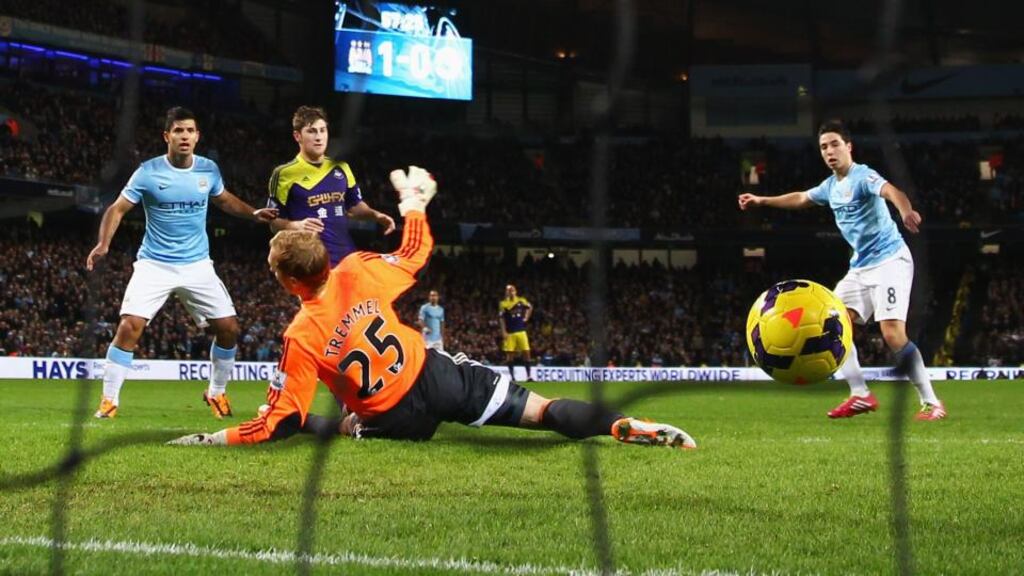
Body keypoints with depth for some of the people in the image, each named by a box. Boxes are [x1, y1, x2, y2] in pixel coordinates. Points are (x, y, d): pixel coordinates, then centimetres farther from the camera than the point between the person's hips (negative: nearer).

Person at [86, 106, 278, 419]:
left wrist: (253, 213, 7)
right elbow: (117, 209, -8)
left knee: (228, 328, -1)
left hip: (197, 265, 3)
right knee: (129, 327, -18)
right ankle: (109, 400, -6)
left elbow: (224, 200, 20)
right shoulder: (148, 172, -11)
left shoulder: (208, 169, 0)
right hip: (154, 265, -3)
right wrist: (103, 245, -23)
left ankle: (216, 392, 22)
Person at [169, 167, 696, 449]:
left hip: (397, 420, -2)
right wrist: (414, 202, 27)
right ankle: (629, 428, -18)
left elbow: (280, 424, -15)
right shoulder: (359, 271, -8)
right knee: (545, 411, 0)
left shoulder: (302, 337, -16)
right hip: (439, 375, 2)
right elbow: (416, 253, 12)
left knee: (344, 426, 33)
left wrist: (209, 438, -8)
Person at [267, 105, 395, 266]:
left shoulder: (340, 168, 13)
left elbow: (354, 205, 25)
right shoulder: (285, 174, -3)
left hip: (347, 258, 6)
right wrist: (297, 225, -23)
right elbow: (275, 222, -2)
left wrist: (376, 215, 4)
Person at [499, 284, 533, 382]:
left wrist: (526, 317, 10)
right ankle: (512, 377, 8)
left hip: (521, 331, 2)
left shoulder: (521, 301, 3)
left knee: (526, 352, -2)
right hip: (510, 333, -2)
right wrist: (504, 332, -13)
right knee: (510, 354, 0)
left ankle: (528, 376, 2)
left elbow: (530, 307, 22)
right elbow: (501, 319, -6)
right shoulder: (503, 304, -5)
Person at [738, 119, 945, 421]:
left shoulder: (862, 176, -15)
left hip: (889, 259, -9)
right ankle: (860, 395, 8)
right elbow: (801, 198, 34)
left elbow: (890, 191, -38)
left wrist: (906, 212, -60)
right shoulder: (832, 186, 12)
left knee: (893, 334, -19)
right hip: (861, 266, 9)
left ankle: (931, 403, -11)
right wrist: (762, 200, 42)